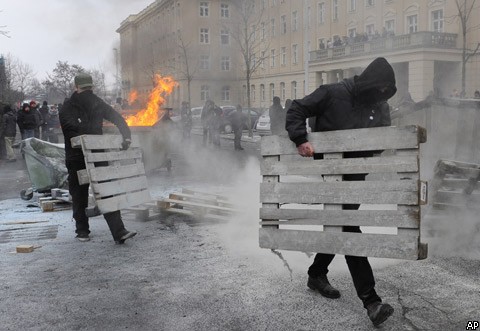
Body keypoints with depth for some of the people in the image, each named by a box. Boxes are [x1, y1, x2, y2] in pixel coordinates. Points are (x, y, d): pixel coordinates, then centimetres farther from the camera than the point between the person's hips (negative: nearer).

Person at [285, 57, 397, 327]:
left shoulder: (380, 105, 4)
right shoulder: (333, 94, -13)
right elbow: (296, 110, -7)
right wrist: (301, 140, -19)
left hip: (356, 175, 7)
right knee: (348, 227, -10)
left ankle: (317, 274, 38)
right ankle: (370, 300, -9)